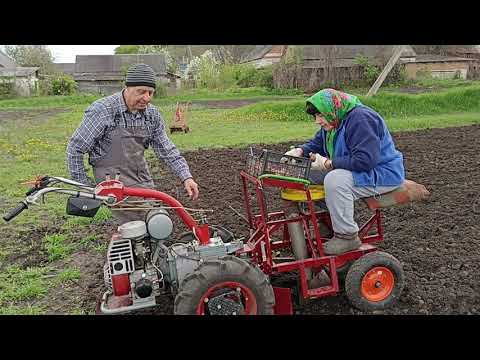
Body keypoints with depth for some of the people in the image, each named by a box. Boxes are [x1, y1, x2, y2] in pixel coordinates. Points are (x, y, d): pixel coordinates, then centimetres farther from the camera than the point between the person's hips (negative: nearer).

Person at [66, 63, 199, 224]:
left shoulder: (152, 114, 1)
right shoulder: (102, 110, -16)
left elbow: (167, 150, 8)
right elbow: (75, 148, -9)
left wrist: (186, 177, -4)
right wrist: (85, 187, -6)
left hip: (144, 179, 6)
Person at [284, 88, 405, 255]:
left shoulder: (361, 119, -24)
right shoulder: (335, 121, 6)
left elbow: (365, 160, -33)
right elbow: (317, 143, 18)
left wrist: (328, 163, -29)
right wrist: (300, 151, -4)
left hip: (382, 175, -10)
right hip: (354, 169, 10)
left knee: (334, 180, -34)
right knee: (310, 173, 2)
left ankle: (347, 236, -20)